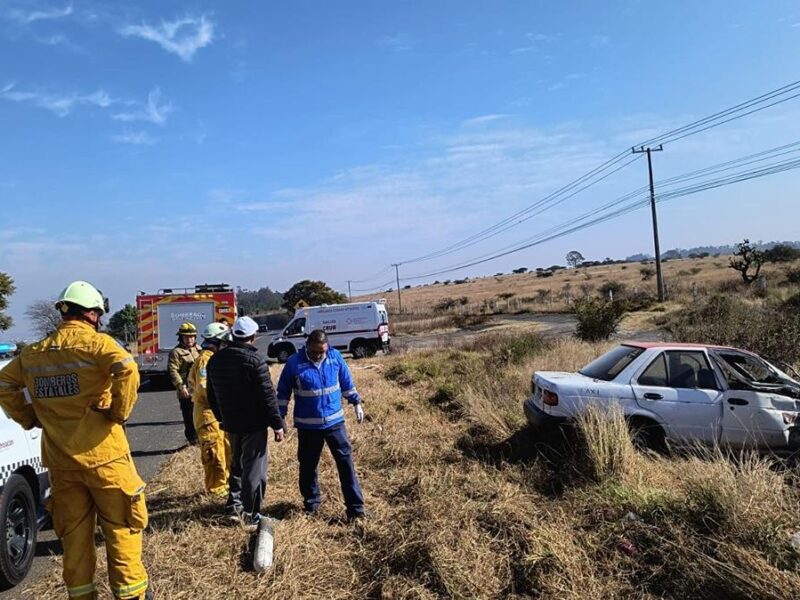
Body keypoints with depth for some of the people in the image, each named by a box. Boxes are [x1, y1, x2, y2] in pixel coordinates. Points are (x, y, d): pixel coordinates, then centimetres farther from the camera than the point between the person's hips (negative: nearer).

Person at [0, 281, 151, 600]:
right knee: (121, 525, 8)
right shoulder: (95, 342, -11)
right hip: (102, 453, -5)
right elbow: (127, 370, -28)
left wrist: (28, 418, 14)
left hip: (59, 459, 5)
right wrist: (120, 412, -16)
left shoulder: (34, 352, 8)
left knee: (73, 531, 17)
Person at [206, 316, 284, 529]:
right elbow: (267, 396, -19)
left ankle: (235, 502, 33)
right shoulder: (255, 360, -19)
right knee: (254, 469, 2)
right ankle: (251, 515, 7)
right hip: (254, 424, -7)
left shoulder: (215, 360, 4)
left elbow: (212, 394, 13)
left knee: (236, 463, 25)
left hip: (231, 423, 7)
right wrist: (277, 424, -12)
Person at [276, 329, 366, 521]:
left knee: (346, 462, 1)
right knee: (308, 465, 12)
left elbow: (346, 382, 10)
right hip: (307, 425, -1)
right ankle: (311, 501, 33)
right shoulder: (294, 362, -11)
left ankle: (355, 506, 8)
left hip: (335, 421, 1)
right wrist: (280, 418, 0)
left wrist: (356, 403, 14)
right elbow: (283, 392, -1)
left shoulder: (335, 356, -5)